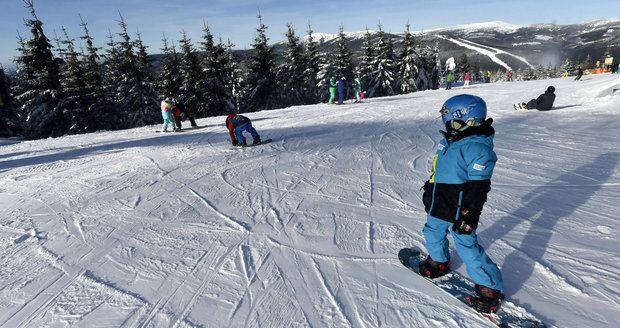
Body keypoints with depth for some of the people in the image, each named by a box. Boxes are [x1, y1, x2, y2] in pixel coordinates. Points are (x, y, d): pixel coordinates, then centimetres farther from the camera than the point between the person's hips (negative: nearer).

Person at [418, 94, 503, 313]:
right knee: (432, 234, 24)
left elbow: (477, 187, -23)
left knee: (467, 246, -1)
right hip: (438, 205, 9)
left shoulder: (478, 147, -23)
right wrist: (429, 190, 25)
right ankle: (439, 262, 51)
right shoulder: (451, 139, 5)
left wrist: (468, 215, -22)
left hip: (459, 211, -9)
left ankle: (490, 288, 18)